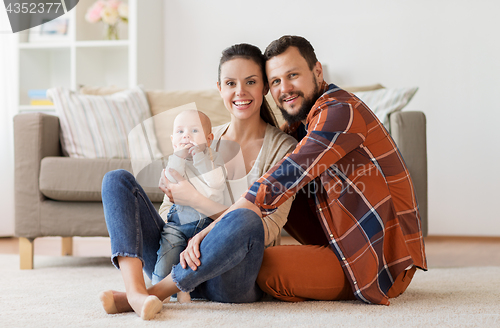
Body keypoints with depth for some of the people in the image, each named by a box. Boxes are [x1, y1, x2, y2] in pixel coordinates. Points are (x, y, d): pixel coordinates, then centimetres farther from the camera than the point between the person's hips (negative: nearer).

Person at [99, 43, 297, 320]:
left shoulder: (282, 148, -1)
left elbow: (269, 230, -12)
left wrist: (196, 200, -16)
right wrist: (188, 241, -12)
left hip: (234, 279, -5)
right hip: (177, 257, 5)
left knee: (244, 220, -38)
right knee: (117, 180, -10)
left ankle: (157, 292, -26)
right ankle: (136, 291, -33)